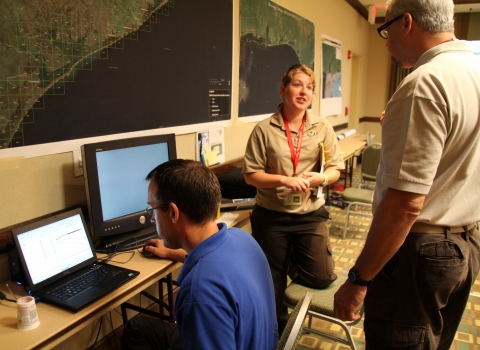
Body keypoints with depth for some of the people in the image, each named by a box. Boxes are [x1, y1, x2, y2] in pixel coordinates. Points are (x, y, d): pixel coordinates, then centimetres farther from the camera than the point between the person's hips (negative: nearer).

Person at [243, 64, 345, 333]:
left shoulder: (323, 127, -1)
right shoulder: (264, 129, -7)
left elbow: (336, 168, 2)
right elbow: (251, 174, -8)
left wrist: (322, 178, -20)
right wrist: (283, 180, -22)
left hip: (311, 214, 2)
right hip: (271, 215, -1)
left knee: (321, 277, 1)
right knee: (272, 280, 12)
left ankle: (294, 262, 35)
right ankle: (278, 327, 41)